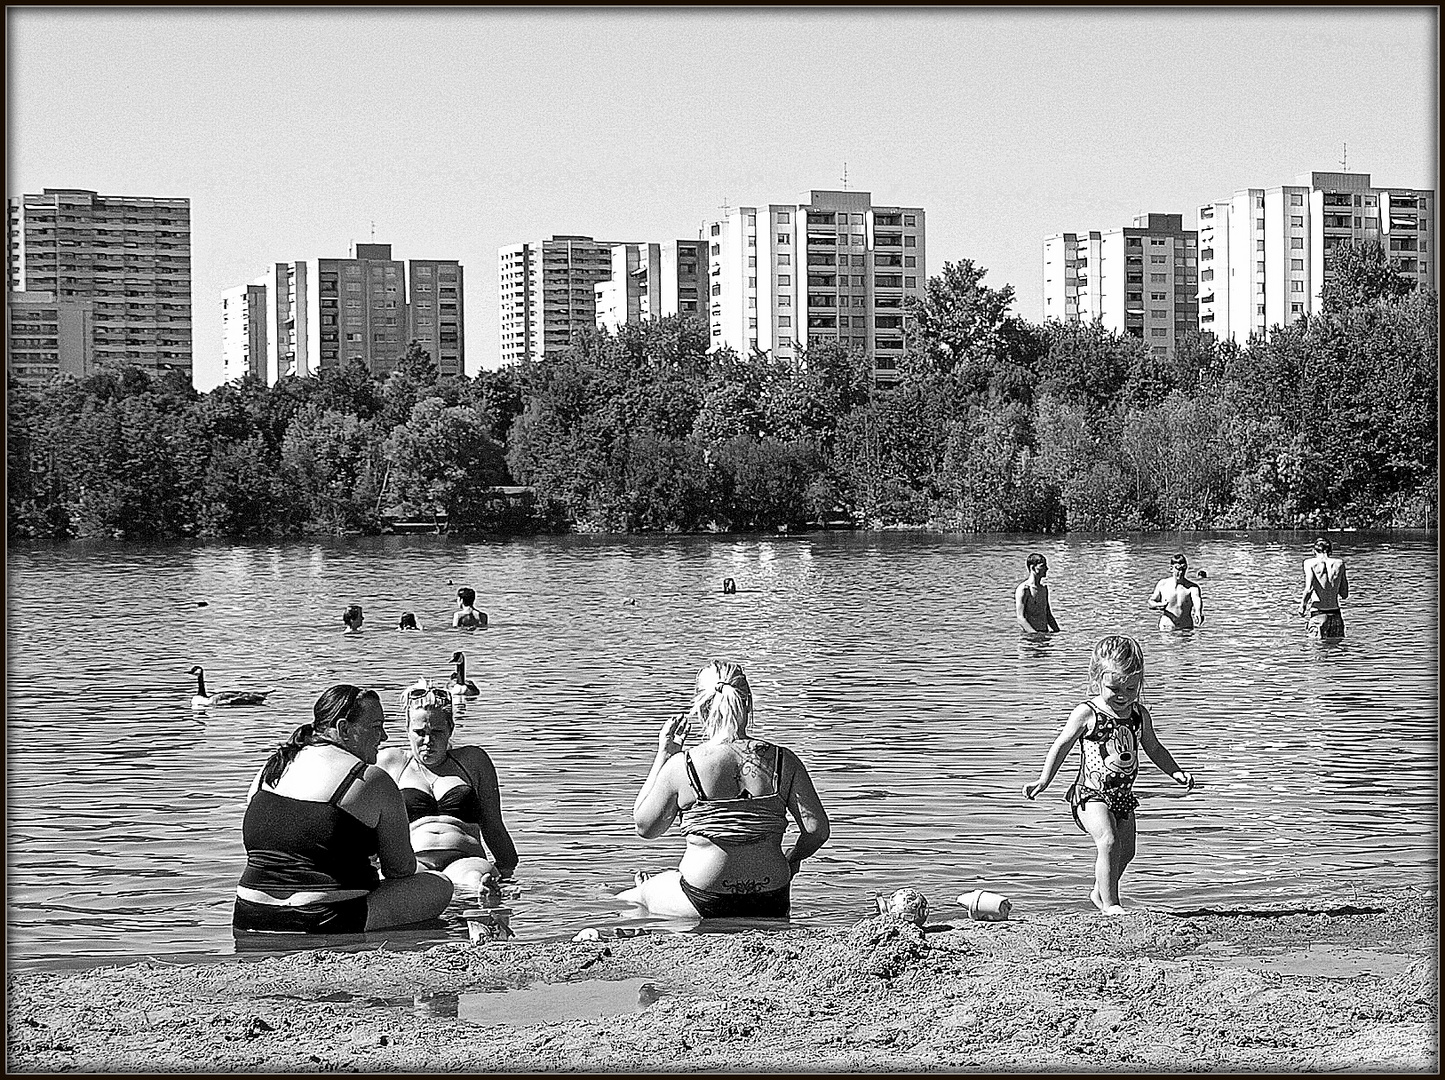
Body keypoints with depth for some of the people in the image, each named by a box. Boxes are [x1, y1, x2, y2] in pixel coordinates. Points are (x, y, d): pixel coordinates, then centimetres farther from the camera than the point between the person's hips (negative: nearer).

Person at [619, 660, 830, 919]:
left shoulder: (682, 765, -11)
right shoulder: (784, 761, -5)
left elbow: (645, 826, 5)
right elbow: (817, 829, -7)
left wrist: (663, 754, 9)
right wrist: (791, 860, 15)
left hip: (704, 907, -3)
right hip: (770, 907, 3)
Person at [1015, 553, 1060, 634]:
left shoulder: (1044, 588, 15)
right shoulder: (1023, 589, -7)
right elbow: (1020, 617, -13)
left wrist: (1057, 632, 11)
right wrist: (1035, 633, -20)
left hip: (1045, 632, 6)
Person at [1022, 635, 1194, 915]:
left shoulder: (1139, 714, 5)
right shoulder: (1086, 714, -10)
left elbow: (1154, 749, 19)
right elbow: (1061, 746, -3)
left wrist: (1175, 772, 7)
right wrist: (1043, 780, -9)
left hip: (1122, 795, 6)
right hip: (1091, 794, -6)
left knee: (1125, 852, 13)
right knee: (1109, 842, -24)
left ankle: (1100, 892, 38)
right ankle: (1109, 904, -15)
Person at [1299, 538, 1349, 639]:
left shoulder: (1310, 563, -1)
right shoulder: (1339, 563, 6)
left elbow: (1309, 589, -13)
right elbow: (1344, 595, 8)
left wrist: (1302, 607, 2)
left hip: (1317, 615, -2)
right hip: (1335, 614, 2)